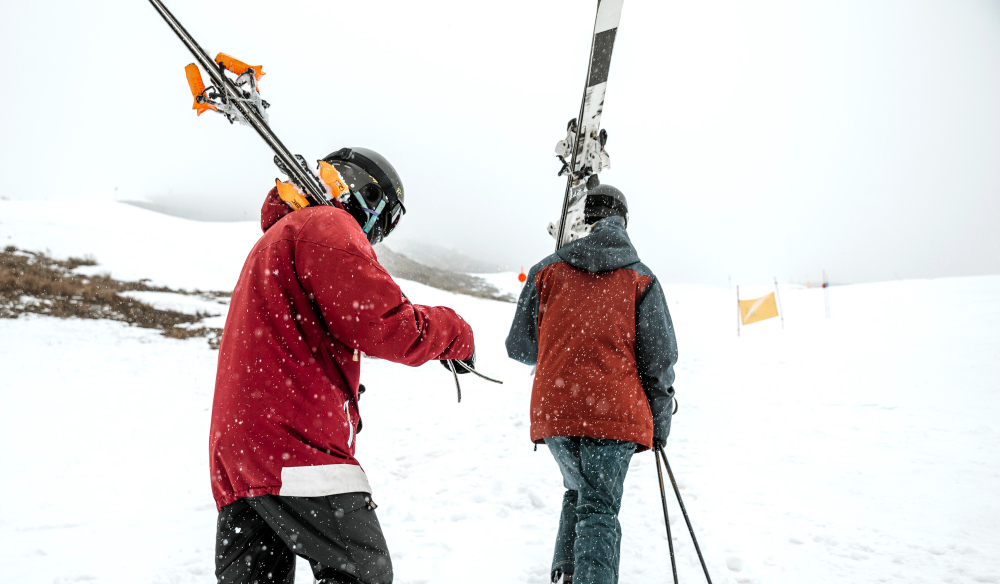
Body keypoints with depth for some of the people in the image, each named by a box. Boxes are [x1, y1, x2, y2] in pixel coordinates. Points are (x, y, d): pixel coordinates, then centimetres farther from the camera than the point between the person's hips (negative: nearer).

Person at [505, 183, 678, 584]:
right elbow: (659, 358, 3)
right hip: (615, 413, -2)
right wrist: (658, 425, 13)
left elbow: (519, 347, 11)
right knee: (599, 508, 4)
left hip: (553, 411, 2)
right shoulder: (641, 279, 5)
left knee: (578, 491, 25)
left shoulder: (546, 271, 7)